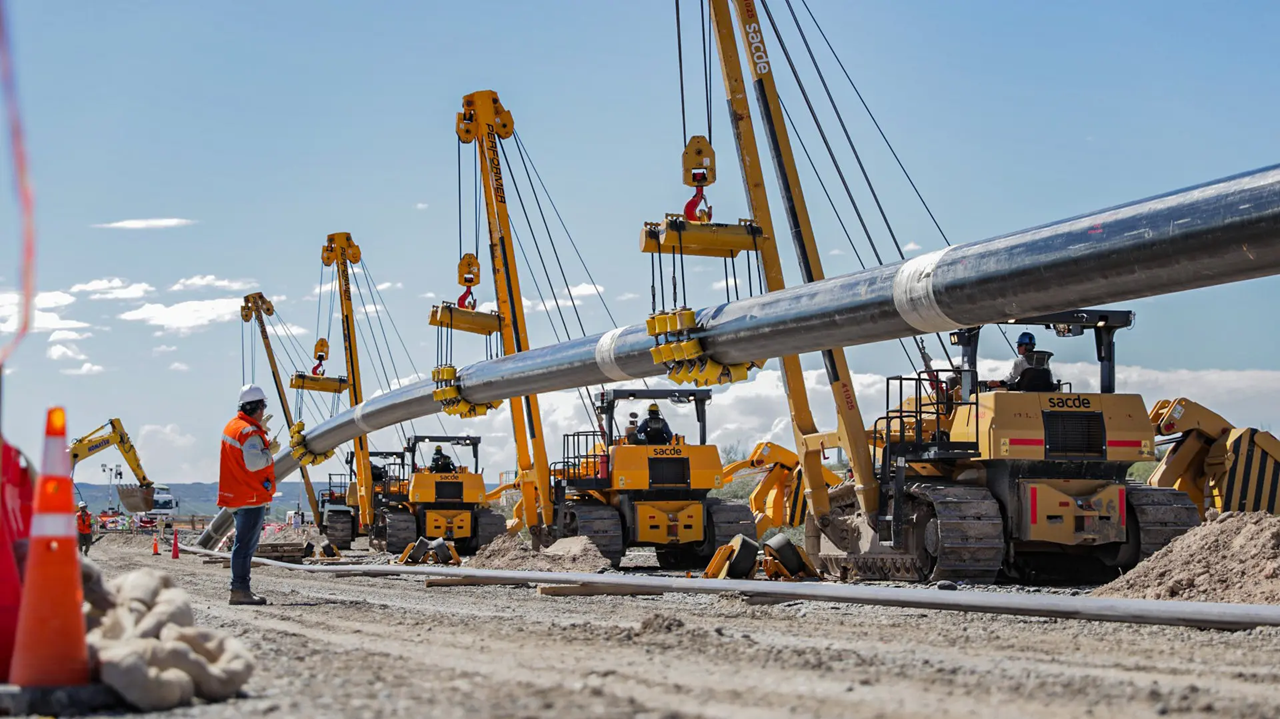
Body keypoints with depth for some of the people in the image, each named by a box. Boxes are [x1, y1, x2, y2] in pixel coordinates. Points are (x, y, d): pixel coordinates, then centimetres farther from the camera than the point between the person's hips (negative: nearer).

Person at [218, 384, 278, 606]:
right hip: (251, 498, -10)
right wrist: (270, 451, -13)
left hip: (237, 497, 10)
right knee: (245, 545, -8)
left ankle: (240, 589, 20)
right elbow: (253, 462, -27)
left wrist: (261, 430, 16)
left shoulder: (233, 426, 14)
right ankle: (239, 590, -7)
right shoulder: (249, 432, -18)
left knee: (245, 545, 16)